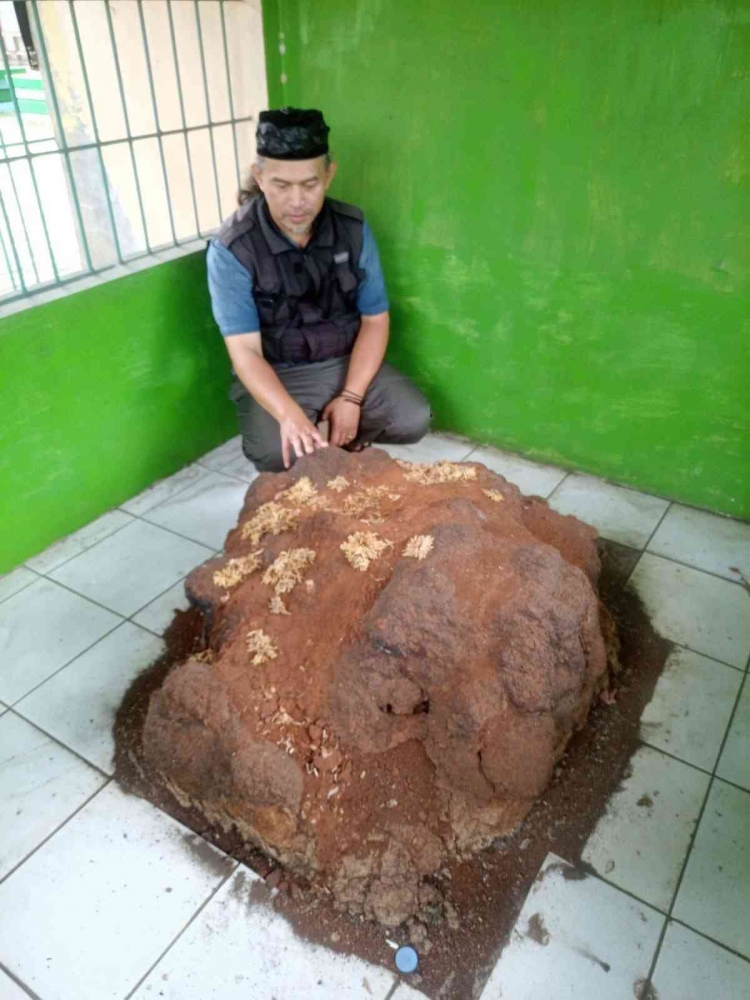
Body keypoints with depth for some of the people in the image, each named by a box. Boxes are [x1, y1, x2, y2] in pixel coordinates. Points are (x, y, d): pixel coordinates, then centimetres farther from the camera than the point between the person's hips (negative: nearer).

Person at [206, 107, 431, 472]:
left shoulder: (353, 228, -8)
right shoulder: (232, 249, -18)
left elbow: (375, 320, -4)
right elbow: (245, 351, -21)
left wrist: (351, 398, -17)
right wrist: (289, 415, -39)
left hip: (347, 363, 3)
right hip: (274, 374, -2)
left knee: (413, 420, -18)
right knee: (278, 454, -29)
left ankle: (344, 438, 12)